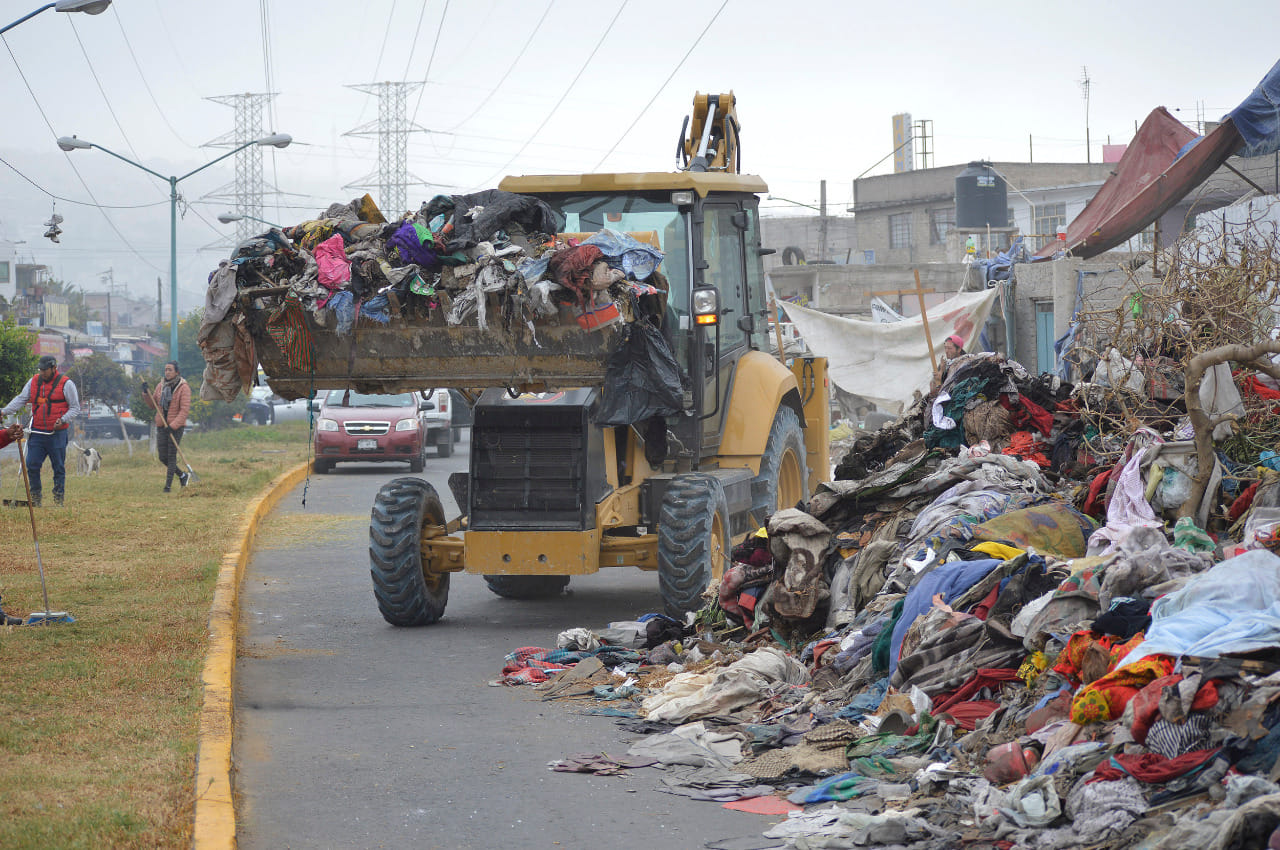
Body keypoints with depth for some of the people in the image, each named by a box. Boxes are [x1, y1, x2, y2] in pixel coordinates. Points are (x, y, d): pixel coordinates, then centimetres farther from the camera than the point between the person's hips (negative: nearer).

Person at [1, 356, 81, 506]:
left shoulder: (66, 384, -3)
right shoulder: (33, 382, 9)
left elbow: (75, 408, -1)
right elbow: (20, 399, 9)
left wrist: (63, 420, -17)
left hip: (57, 433, -4)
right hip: (37, 432, 4)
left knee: (58, 468, 2)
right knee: (32, 465, 0)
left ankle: (59, 498, 11)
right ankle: (35, 498, 12)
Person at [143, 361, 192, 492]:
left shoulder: (183, 387, -9)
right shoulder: (161, 386, 8)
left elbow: (185, 409, -15)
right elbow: (153, 404, 13)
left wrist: (173, 426, -22)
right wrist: (146, 393, -5)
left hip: (176, 426, -6)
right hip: (161, 425, 6)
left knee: (172, 455, -5)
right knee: (162, 457, 5)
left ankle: (168, 485, -1)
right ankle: (182, 475, 25)